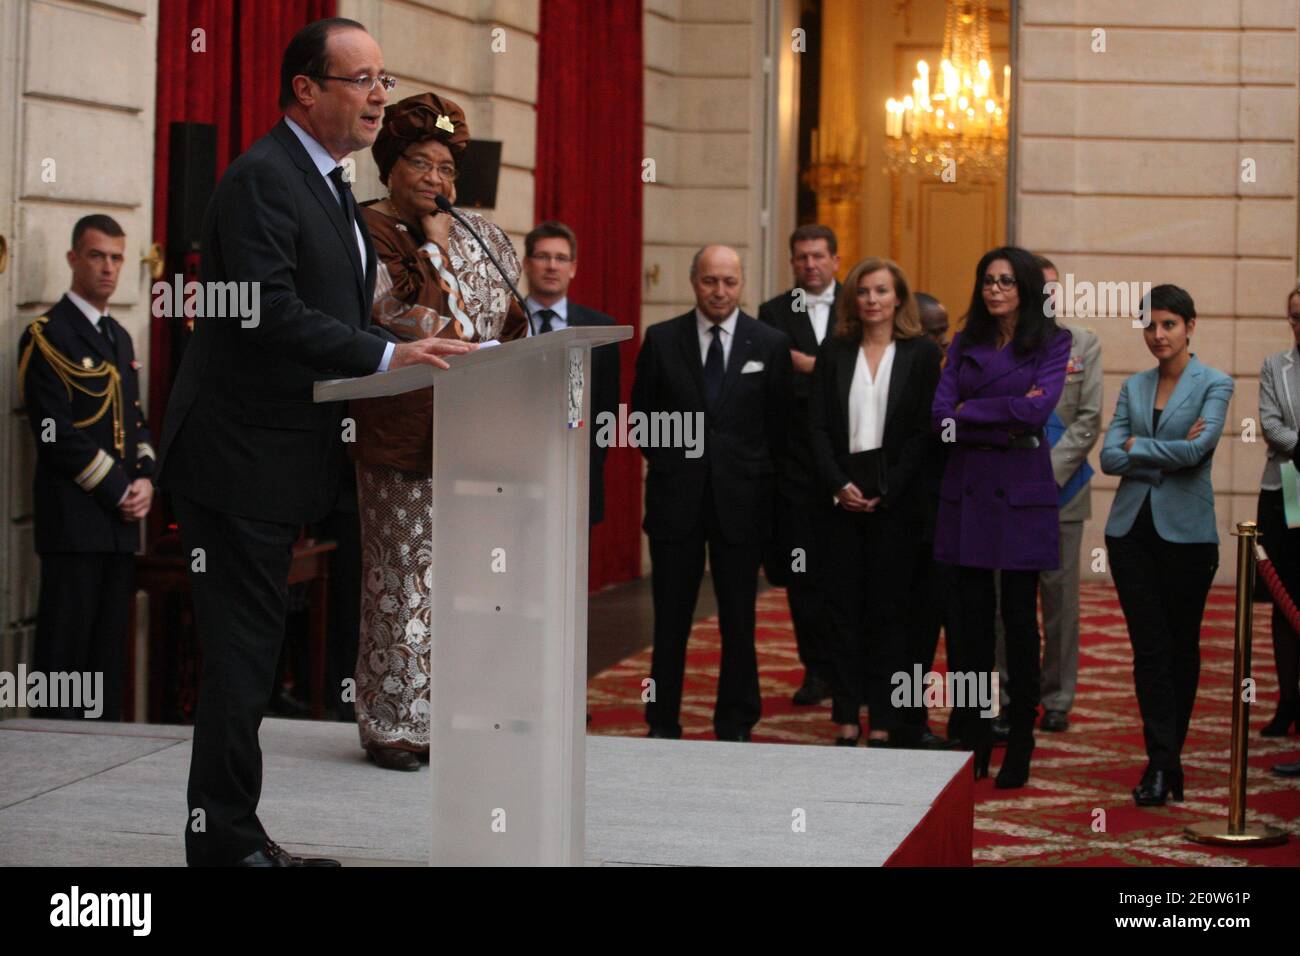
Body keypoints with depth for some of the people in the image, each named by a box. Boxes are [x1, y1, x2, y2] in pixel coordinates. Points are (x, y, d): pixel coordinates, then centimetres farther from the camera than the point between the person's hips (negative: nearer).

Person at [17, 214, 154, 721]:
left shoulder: (120, 337, 19)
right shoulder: (47, 335, -6)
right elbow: (56, 433, -13)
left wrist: (145, 480, 3)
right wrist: (119, 491, -12)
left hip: (121, 519, 8)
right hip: (74, 520, -7)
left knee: (109, 652, 8)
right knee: (65, 649, -6)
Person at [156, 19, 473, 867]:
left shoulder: (327, 184, 18)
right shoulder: (263, 178, -15)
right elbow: (271, 311, -25)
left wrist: (406, 349, 6)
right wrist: (386, 354, -28)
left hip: (280, 461, 10)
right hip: (243, 455, -10)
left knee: (250, 653, 14)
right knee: (241, 654, -6)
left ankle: (234, 833, 21)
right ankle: (226, 841, 1)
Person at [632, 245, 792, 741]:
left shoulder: (771, 344, 1)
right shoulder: (661, 339, 2)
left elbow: (780, 422, 6)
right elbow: (643, 413, 9)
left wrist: (757, 475, 2)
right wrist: (666, 462, 5)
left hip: (741, 499, 0)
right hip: (676, 496, 0)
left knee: (739, 621, 7)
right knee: (670, 620, 5)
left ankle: (735, 726, 17)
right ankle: (663, 723, 14)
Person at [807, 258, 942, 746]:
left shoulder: (922, 354, 2)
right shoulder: (834, 351, 9)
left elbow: (923, 431, -3)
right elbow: (818, 425, 4)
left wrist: (887, 491, -11)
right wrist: (839, 484, -9)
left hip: (896, 500, -2)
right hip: (844, 498, 2)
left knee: (887, 611, 1)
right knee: (844, 610, 3)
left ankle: (884, 726, 5)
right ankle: (847, 722, 7)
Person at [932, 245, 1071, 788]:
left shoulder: (1051, 343, 2)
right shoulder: (965, 345, 11)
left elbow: (1038, 409, -14)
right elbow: (941, 417, -1)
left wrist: (969, 411, -7)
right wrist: (1008, 426, -11)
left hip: (1022, 492, -3)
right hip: (966, 490, 3)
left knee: (1019, 618, 0)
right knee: (969, 617, 4)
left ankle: (1019, 749, 8)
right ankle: (973, 744, 11)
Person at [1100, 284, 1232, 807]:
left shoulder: (1214, 384, -2)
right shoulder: (1133, 387, 10)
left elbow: (1198, 448, -18)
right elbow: (1110, 457, -1)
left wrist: (1138, 446, -6)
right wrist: (1170, 454, -12)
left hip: (1186, 530, -3)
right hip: (1132, 528, 3)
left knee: (1182, 646, 6)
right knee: (1149, 647, -3)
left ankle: (1167, 757, 17)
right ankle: (1162, 763, -5)